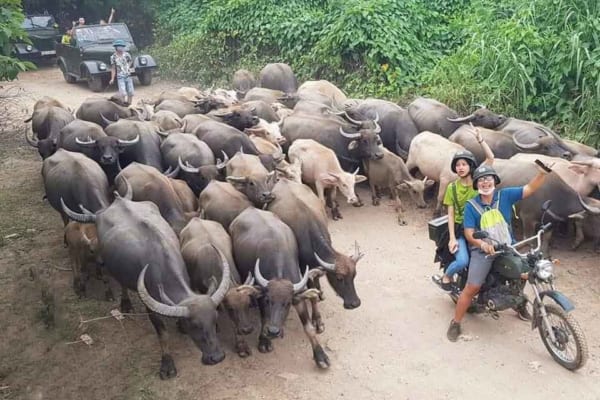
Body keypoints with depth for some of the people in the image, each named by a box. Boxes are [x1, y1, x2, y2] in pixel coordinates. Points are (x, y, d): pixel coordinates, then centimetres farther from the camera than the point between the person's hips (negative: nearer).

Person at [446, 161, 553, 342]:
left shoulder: (505, 195, -1)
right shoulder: (471, 205, -6)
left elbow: (530, 188, -6)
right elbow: (469, 233, -10)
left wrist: (542, 173, -24)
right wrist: (482, 243, -30)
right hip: (483, 250, -3)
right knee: (472, 288, -11)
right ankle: (455, 323, 3)